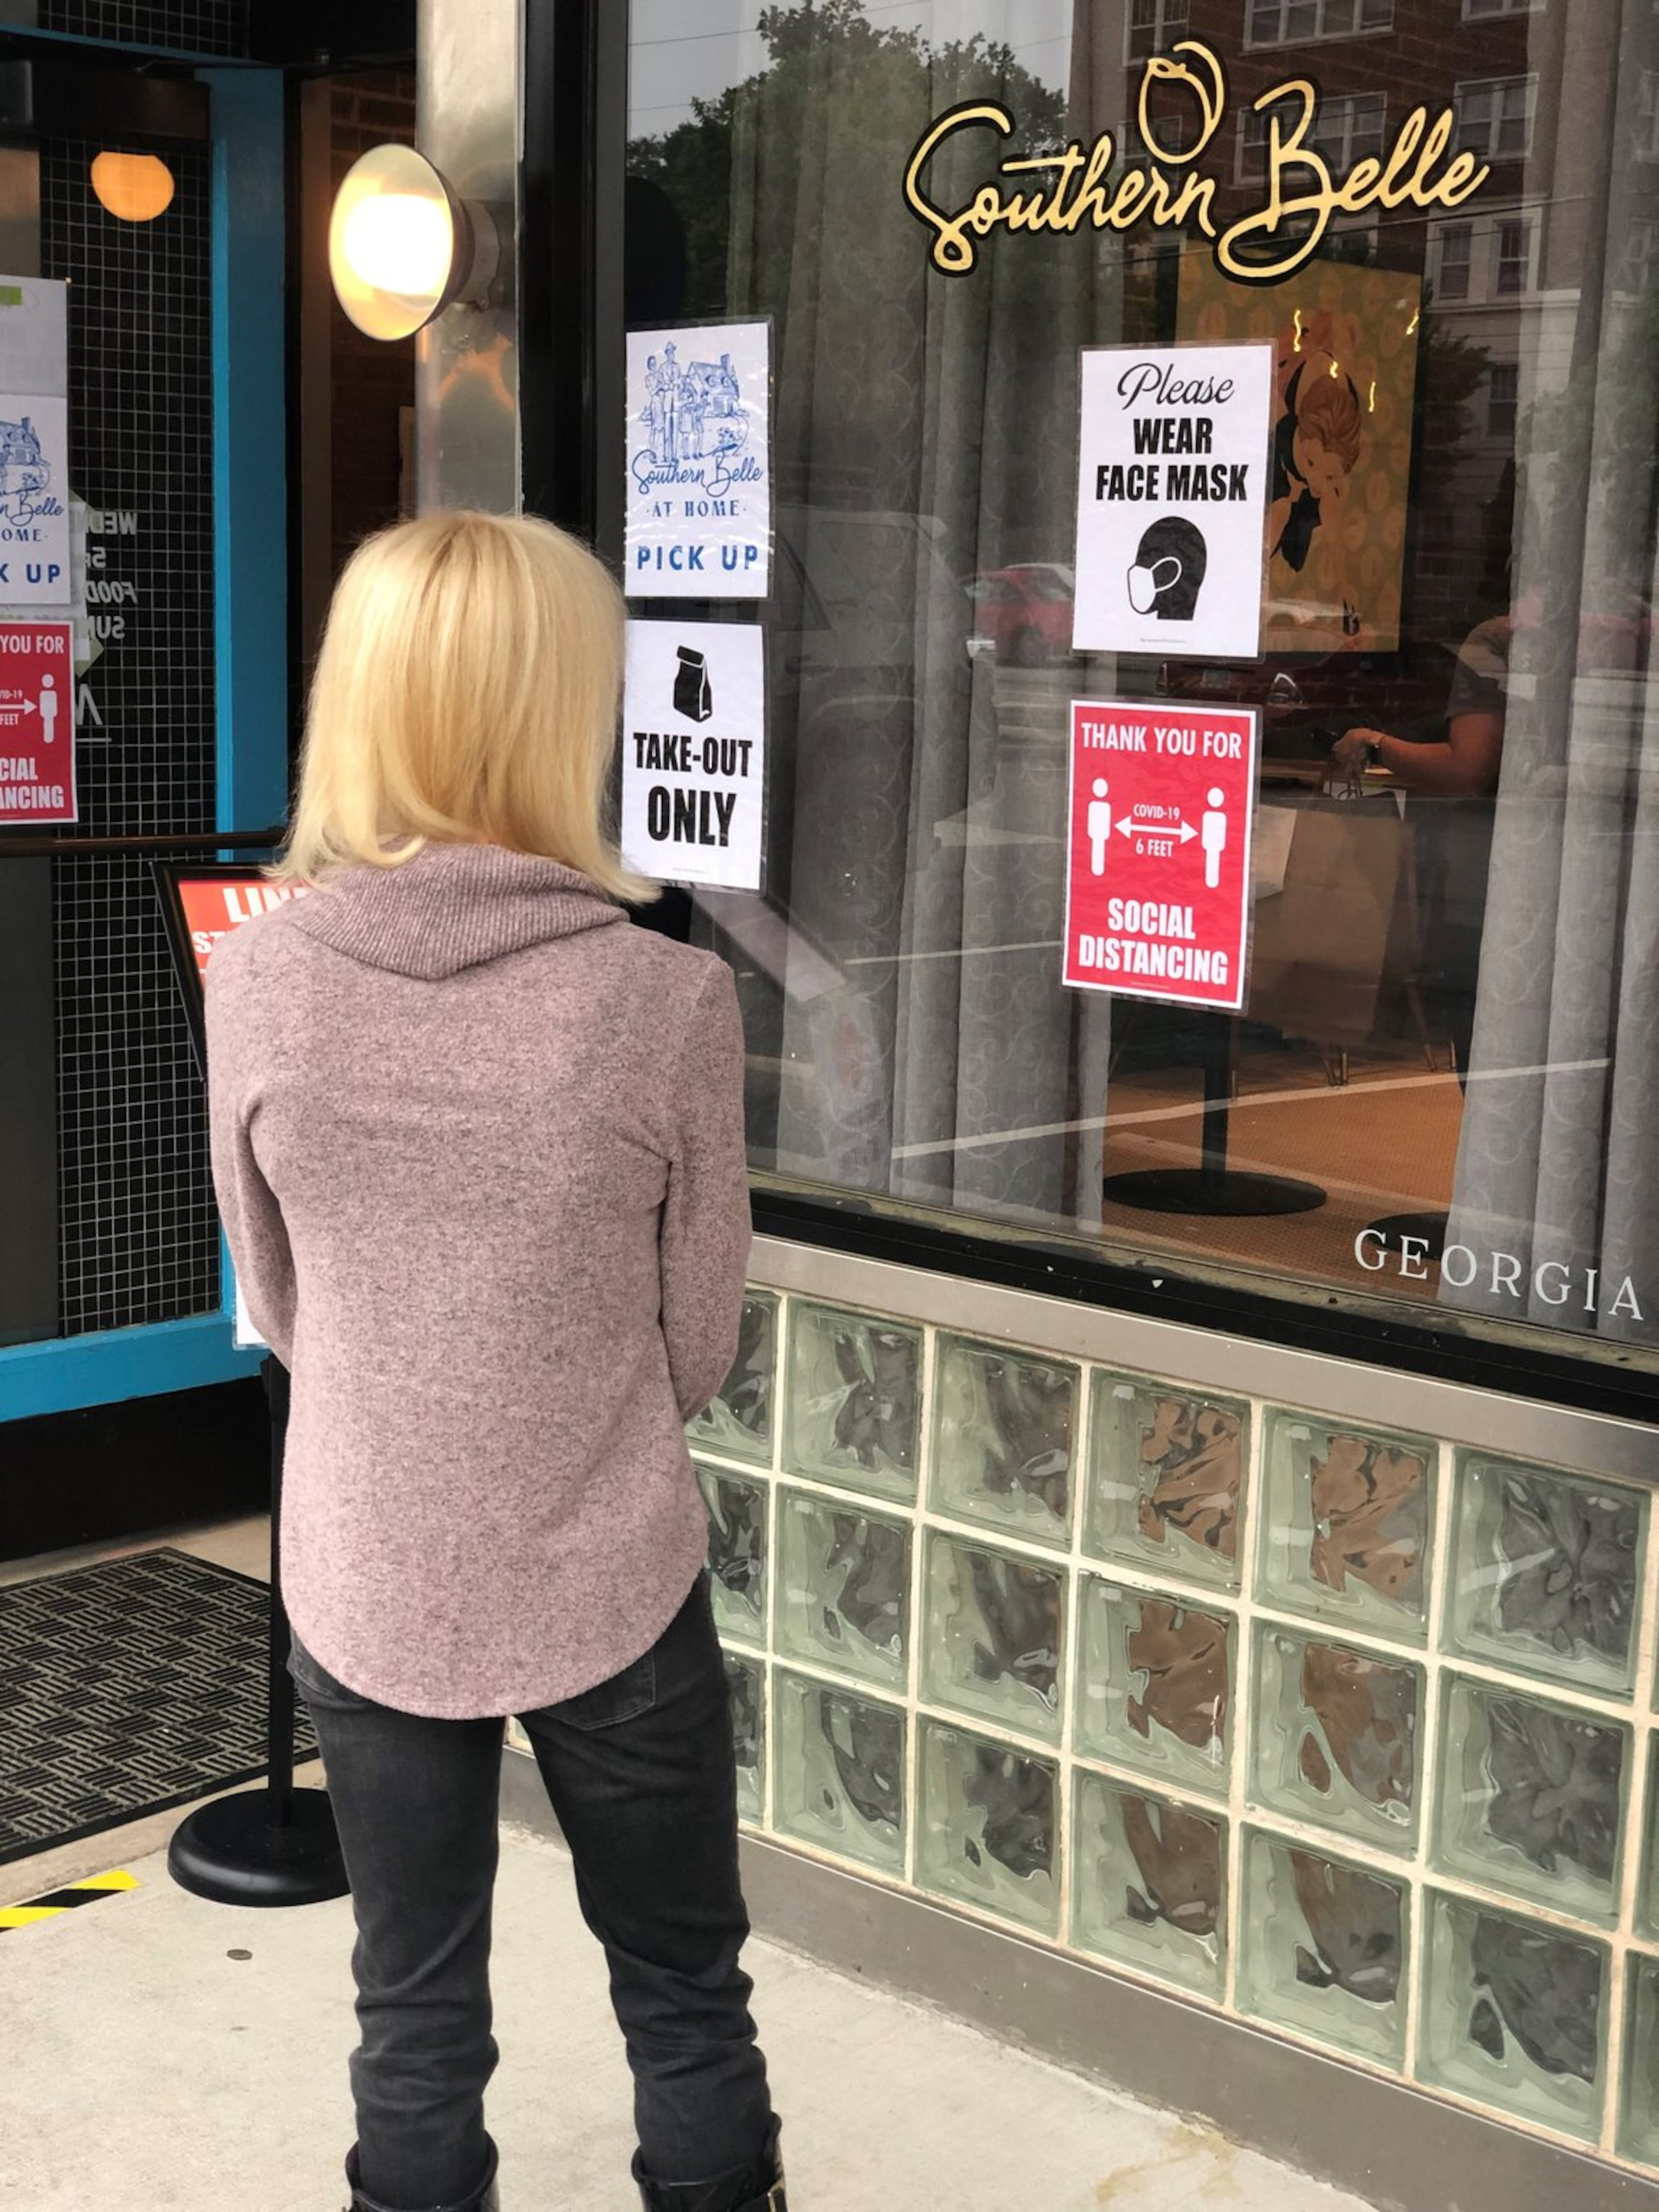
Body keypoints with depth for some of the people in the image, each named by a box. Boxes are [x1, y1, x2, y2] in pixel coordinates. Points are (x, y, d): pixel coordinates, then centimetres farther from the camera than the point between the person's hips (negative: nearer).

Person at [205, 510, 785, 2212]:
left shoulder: (258, 980, -13)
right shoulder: (665, 999, -19)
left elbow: (278, 1307, 1)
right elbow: (698, 1348, -6)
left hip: (363, 1587, 2)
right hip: (610, 1588, -2)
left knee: (414, 2014, 19)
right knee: (683, 1992, 20)